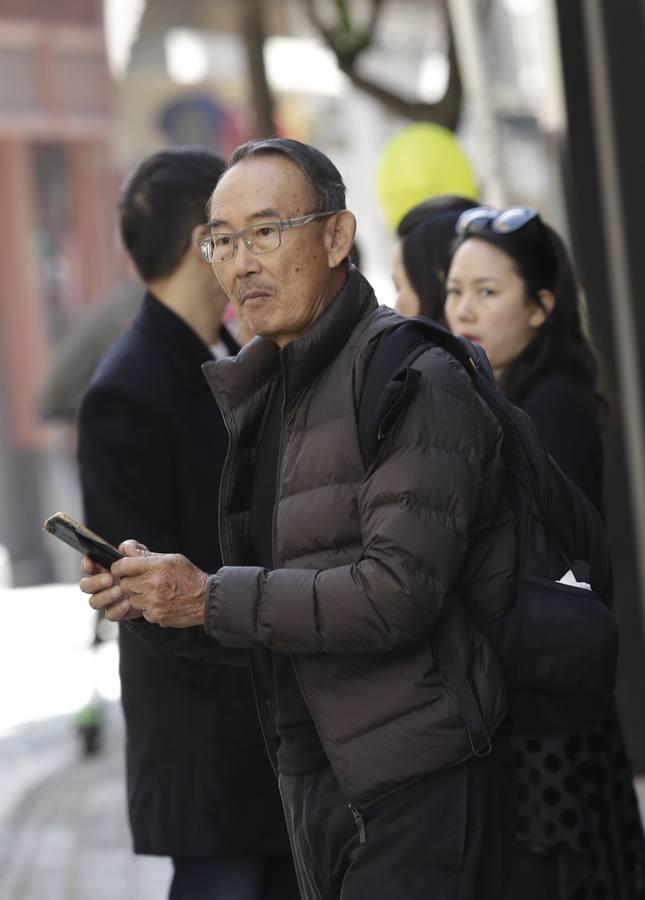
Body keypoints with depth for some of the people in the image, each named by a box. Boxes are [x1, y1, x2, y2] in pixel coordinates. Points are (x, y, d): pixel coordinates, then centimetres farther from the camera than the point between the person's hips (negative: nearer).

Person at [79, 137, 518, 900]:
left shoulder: (413, 377, -13)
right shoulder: (260, 396, 15)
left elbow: (397, 594, -23)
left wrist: (209, 598, -18)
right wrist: (153, 598, -3)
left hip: (414, 788, -8)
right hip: (315, 783, 9)